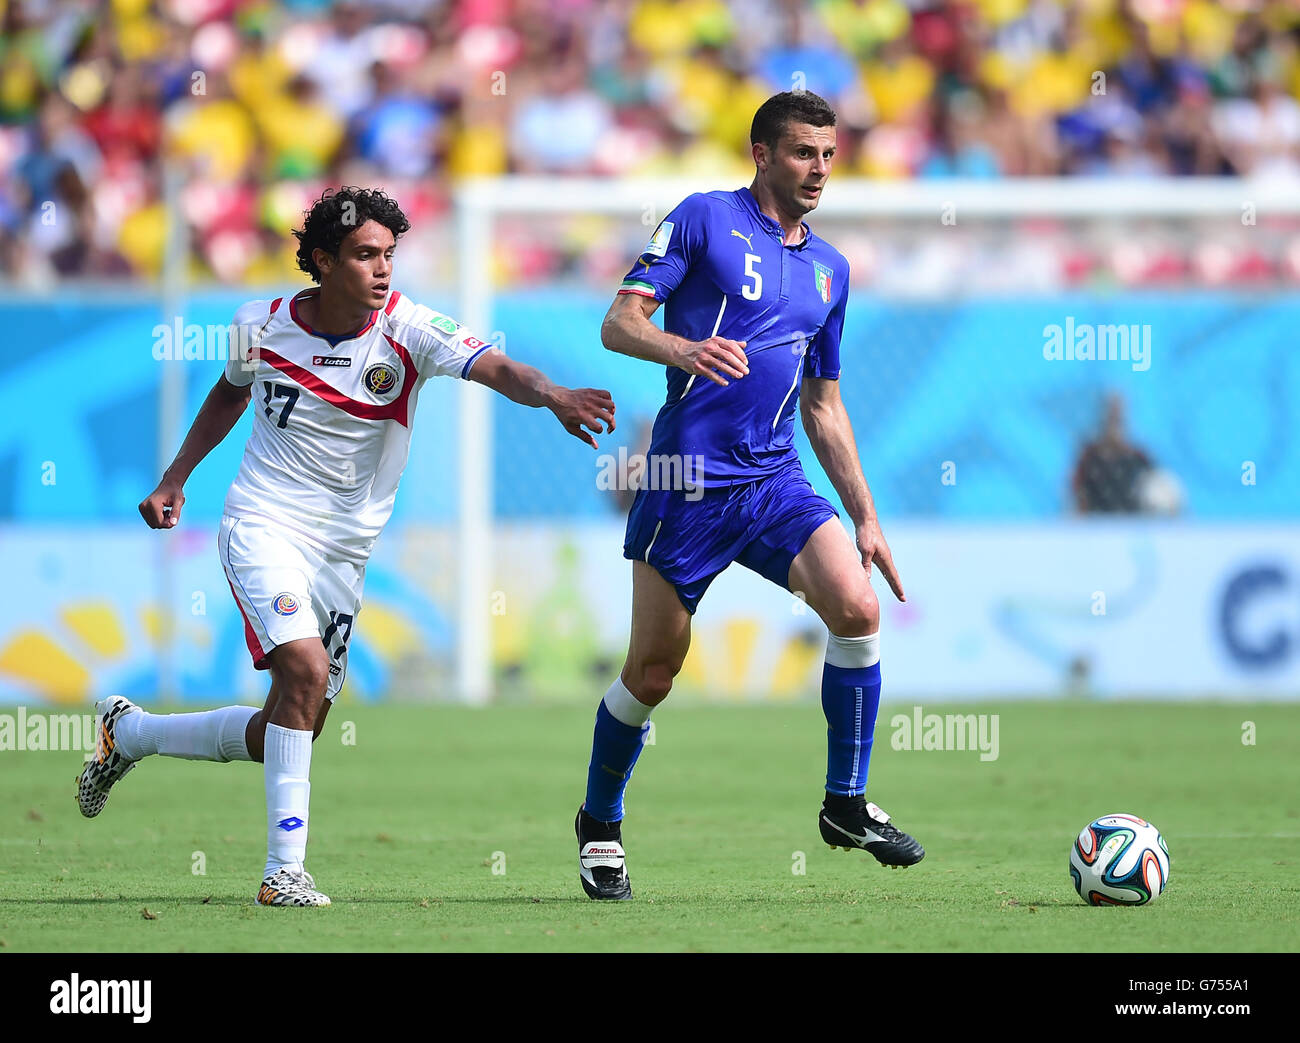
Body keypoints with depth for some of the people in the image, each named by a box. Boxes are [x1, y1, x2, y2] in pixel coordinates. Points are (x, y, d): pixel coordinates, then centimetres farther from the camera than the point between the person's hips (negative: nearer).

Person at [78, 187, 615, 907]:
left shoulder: (405, 329, -11)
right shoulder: (261, 327, -6)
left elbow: (495, 368, -27)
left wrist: (552, 396, -47)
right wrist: (174, 481, 15)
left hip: (344, 551, 3)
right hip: (263, 525, -3)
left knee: (280, 737, 9)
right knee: (306, 668, -27)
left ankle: (129, 731, 35)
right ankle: (284, 870, -24)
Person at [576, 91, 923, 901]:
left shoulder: (829, 267, 17)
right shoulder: (706, 219, -1)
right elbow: (619, 323, -8)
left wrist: (866, 518, 19)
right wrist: (677, 348, -30)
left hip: (776, 481, 5)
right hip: (689, 478, -5)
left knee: (858, 608, -18)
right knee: (654, 670, 0)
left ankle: (847, 805, -4)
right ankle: (599, 827, 23)